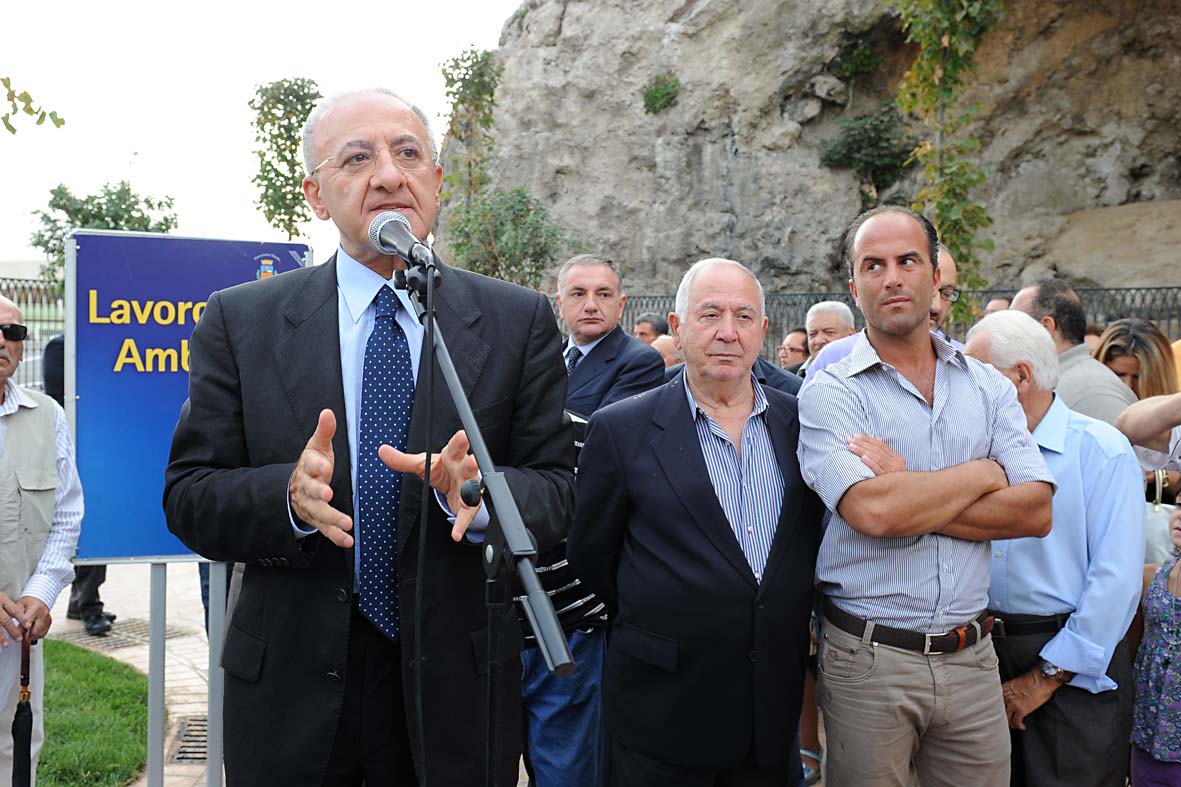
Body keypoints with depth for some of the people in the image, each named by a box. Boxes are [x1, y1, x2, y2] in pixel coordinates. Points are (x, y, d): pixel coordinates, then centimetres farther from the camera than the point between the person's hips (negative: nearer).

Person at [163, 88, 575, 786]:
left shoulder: (522, 322, -2)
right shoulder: (240, 322, -1)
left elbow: (558, 493, -5)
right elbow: (188, 499, -4)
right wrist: (289, 495, -23)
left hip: (457, 690, 1)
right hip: (290, 690, 0)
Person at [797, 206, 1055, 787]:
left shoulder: (988, 386, 6)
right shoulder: (830, 391, -7)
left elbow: (1034, 511, -5)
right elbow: (871, 511, -23)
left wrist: (909, 498, -15)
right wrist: (982, 473, -9)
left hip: (970, 656, 4)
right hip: (868, 657, -3)